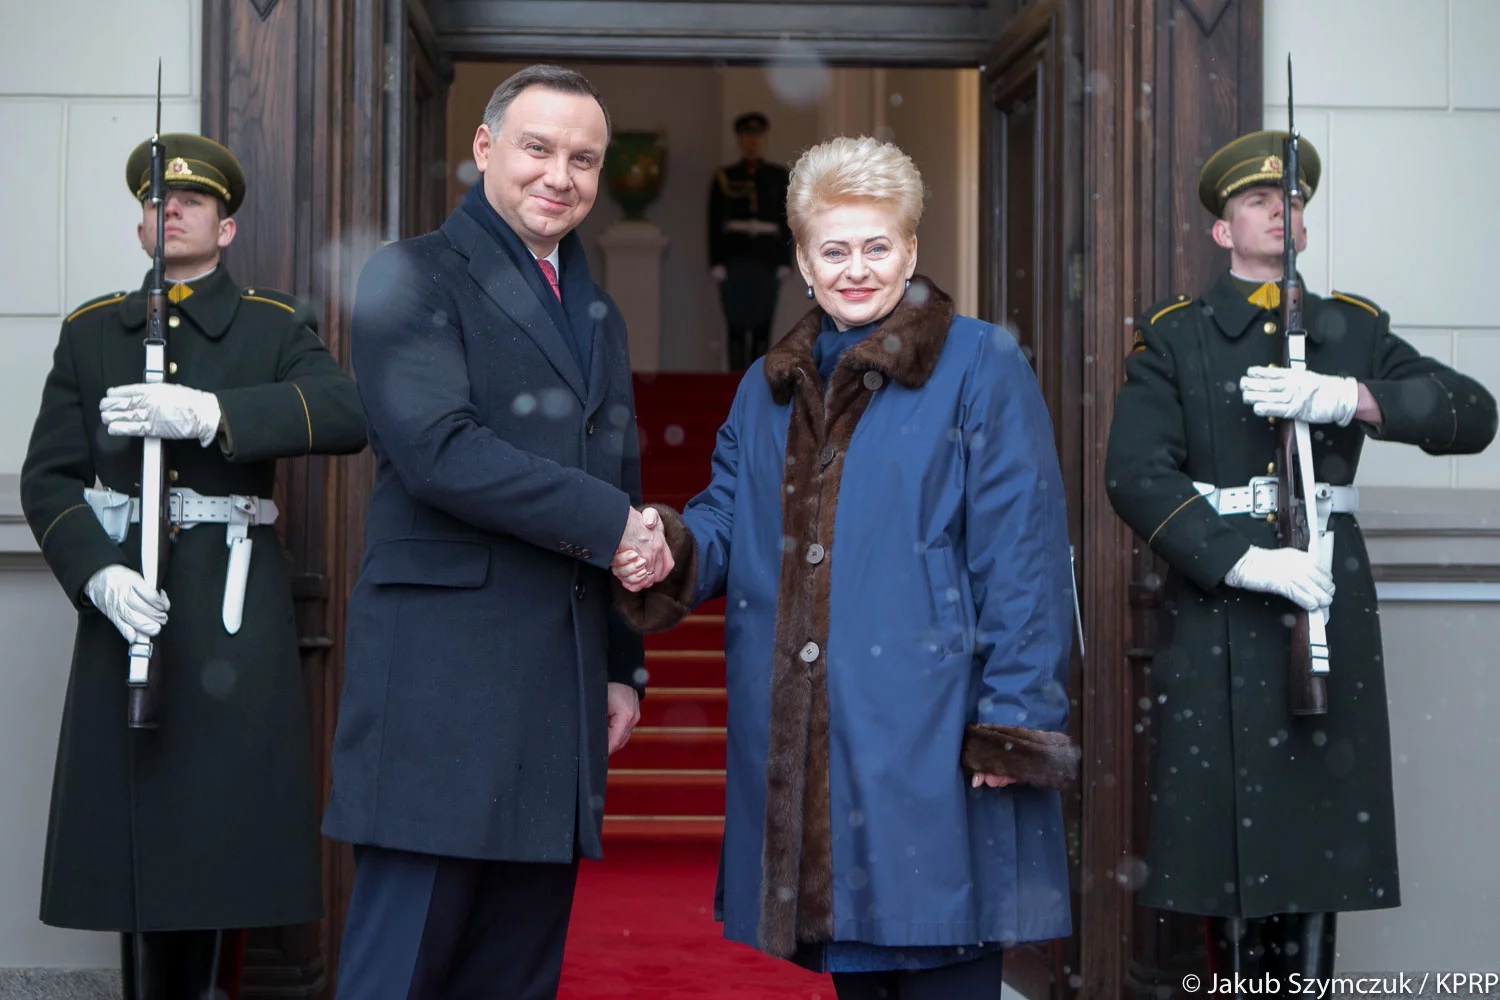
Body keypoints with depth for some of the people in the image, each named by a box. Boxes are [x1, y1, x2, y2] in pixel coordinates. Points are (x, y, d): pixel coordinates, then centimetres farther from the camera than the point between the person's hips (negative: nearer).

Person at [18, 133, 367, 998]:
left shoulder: (277, 328, 7)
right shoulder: (91, 332, 14)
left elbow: (347, 414, -13)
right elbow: (49, 477, 6)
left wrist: (212, 413, -26)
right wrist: (99, 575, -13)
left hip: (235, 604, -2)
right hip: (127, 595, 2)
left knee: (220, 819, -3)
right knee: (133, 825, 1)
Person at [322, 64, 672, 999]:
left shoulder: (600, 316, 22)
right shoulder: (413, 279, -1)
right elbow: (438, 450, -15)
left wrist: (623, 666, 17)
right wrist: (605, 521, -11)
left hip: (563, 692, 7)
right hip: (442, 675, -7)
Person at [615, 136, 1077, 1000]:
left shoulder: (982, 368, -1)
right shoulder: (769, 387, 18)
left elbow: (1025, 556, -7)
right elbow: (726, 523, 18)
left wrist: (1014, 719, -13)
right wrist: (666, 551, -7)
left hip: (928, 743, -5)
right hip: (793, 751, 5)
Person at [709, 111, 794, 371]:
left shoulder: (778, 176, 9)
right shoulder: (724, 178, 6)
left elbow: (786, 222, 6)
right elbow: (714, 224, 3)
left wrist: (785, 263, -1)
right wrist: (717, 263, -4)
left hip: (767, 260, 1)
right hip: (734, 259, -1)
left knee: (763, 325, 2)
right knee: (736, 325, -2)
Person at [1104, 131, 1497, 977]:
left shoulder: (1354, 329, 15)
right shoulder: (1174, 336, 8)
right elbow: (1137, 474, -5)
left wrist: (1343, 397, -15)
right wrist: (1245, 559, -18)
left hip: (1331, 597, 2)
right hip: (1217, 602, -2)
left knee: (1319, 816, 1)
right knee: (1225, 820, -3)